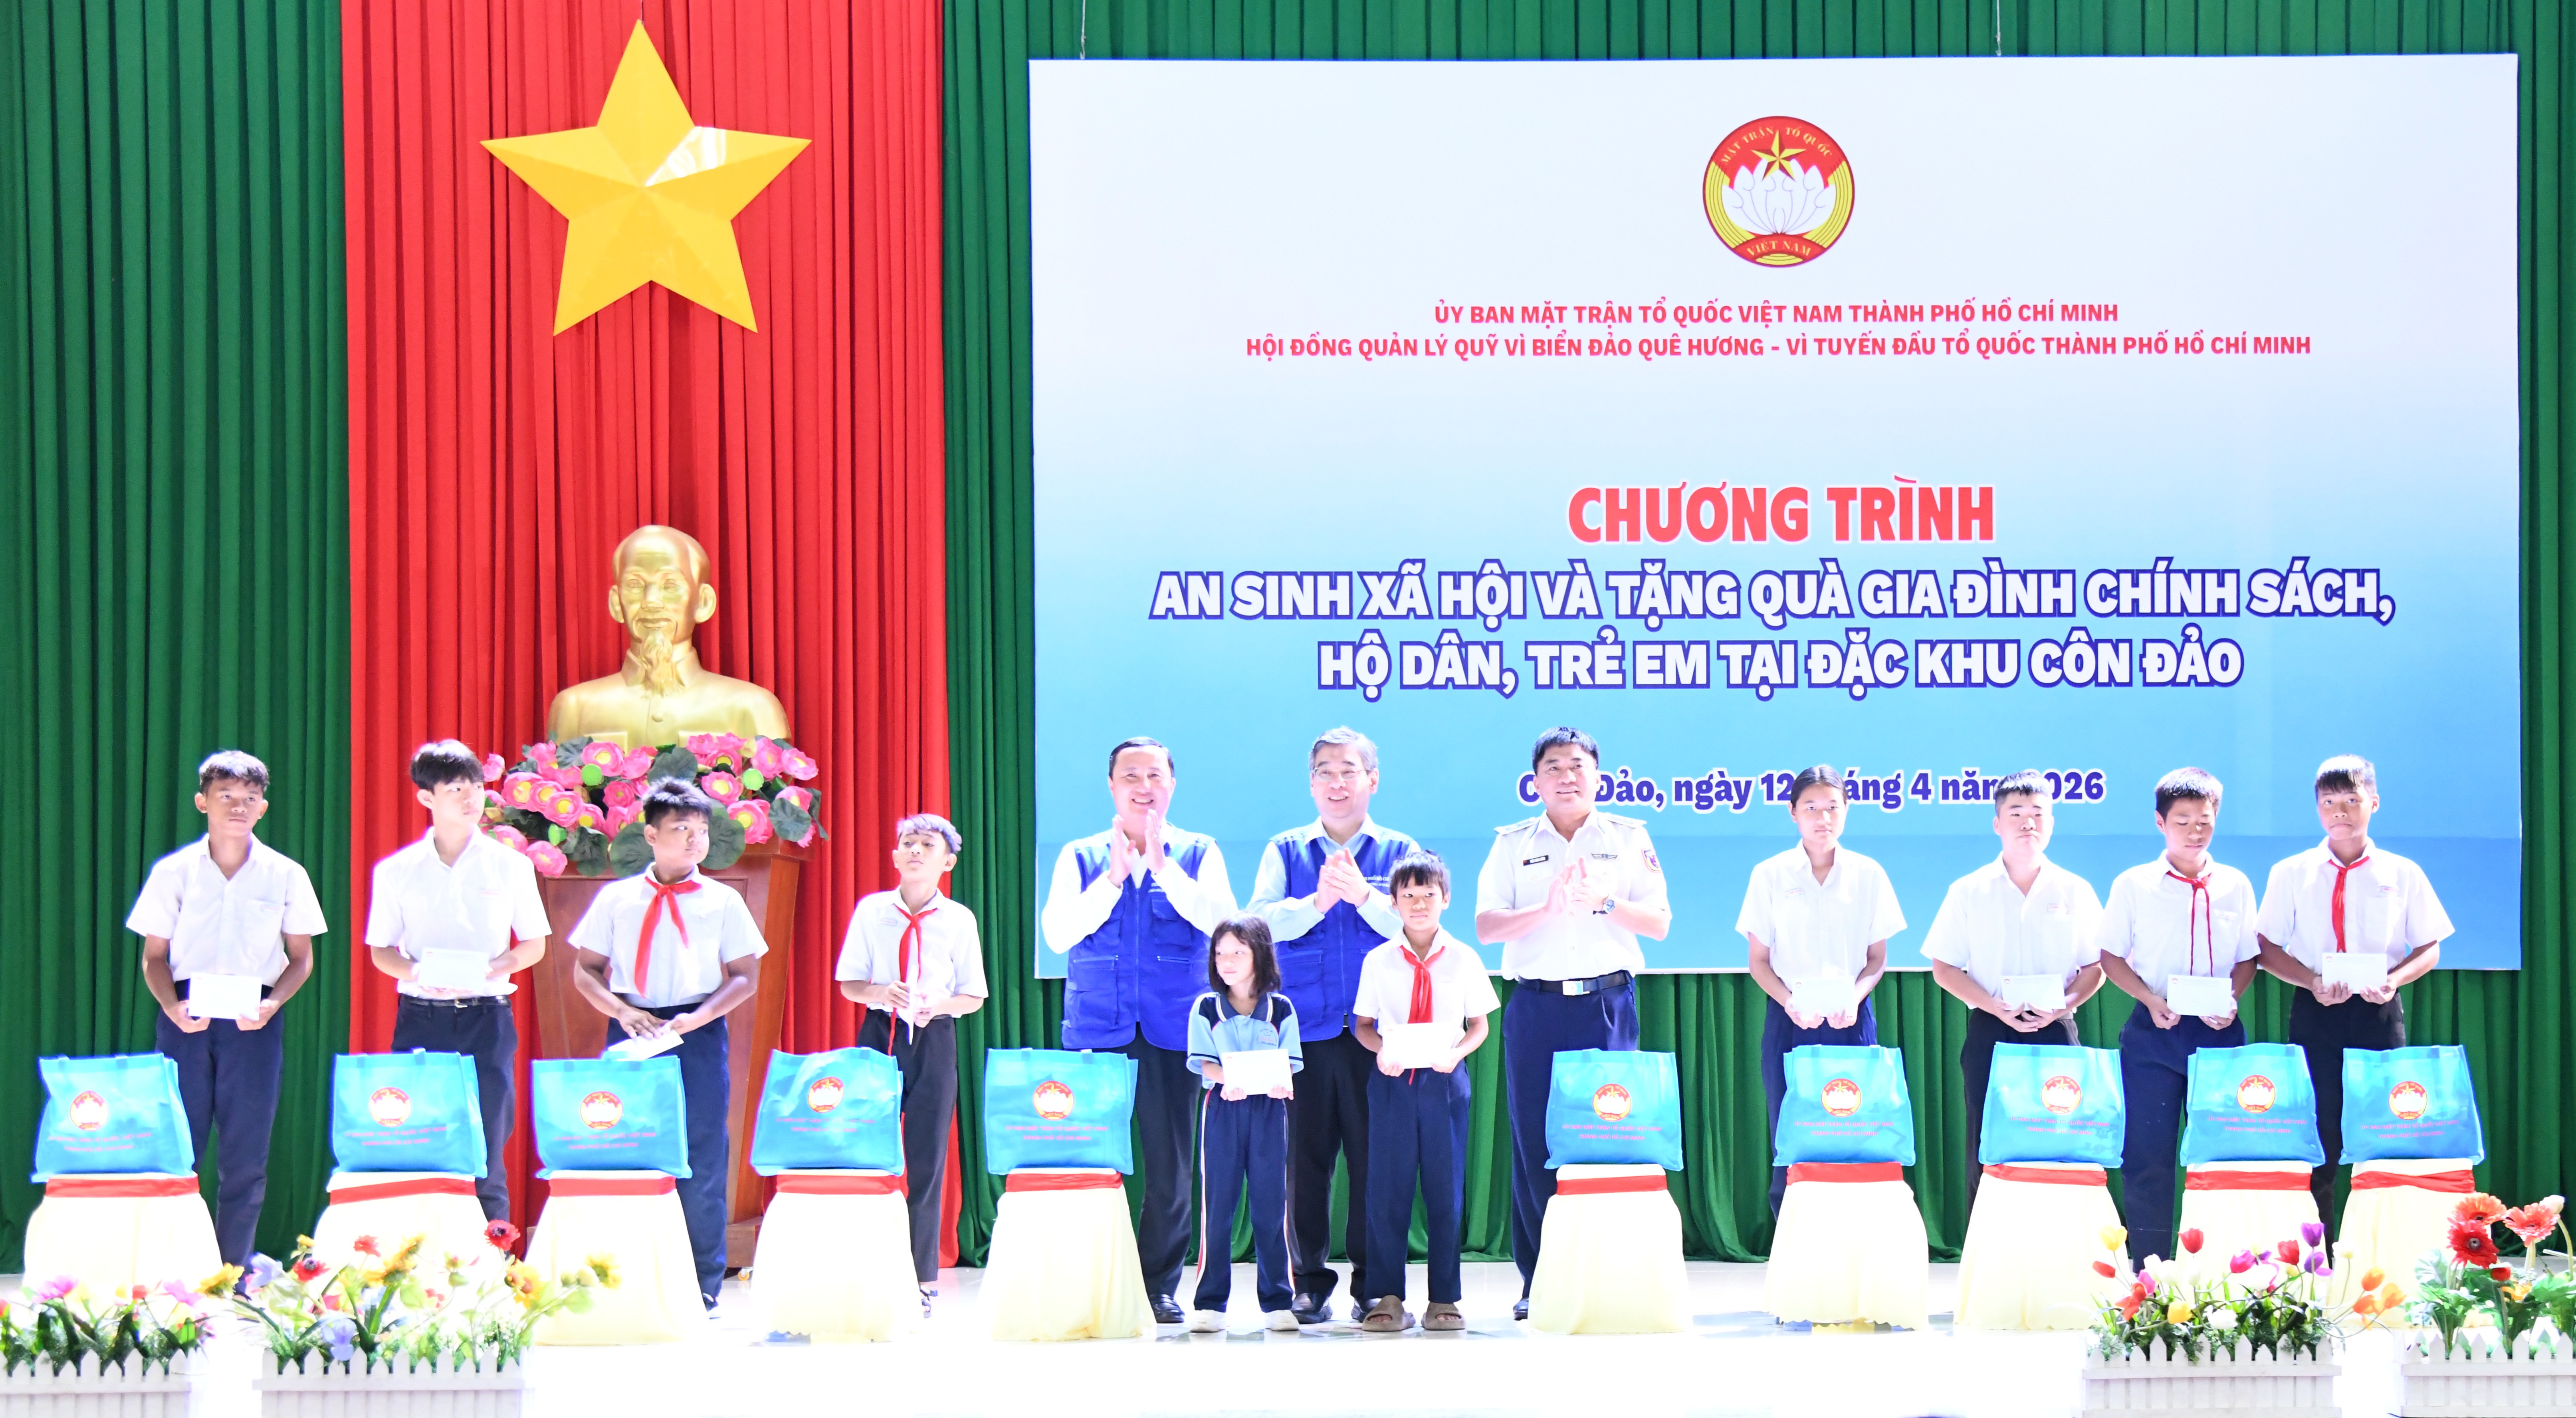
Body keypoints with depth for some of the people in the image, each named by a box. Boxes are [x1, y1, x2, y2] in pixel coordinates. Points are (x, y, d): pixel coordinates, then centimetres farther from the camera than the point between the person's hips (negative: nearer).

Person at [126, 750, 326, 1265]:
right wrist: (172, 1007, -11)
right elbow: (155, 955, 7)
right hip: (187, 1018, 0)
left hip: (252, 1023, 1)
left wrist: (272, 1004, -9)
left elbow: (301, 957, 9)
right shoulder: (174, 872, 5)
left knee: (245, 1157, 0)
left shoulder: (285, 875, 6)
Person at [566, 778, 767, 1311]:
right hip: (633, 1035, 0)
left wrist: (702, 1016, -10)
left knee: (702, 1163, -1)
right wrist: (621, 1010, -8)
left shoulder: (723, 902, 5)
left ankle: (703, 1287, 6)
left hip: (698, 1035, 0)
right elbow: (586, 970, 9)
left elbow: (746, 977, 6)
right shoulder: (616, 899, 7)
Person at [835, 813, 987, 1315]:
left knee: (928, 1160, 1)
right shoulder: (870, 911, 3)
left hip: (934, 1039, -1)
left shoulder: (959, 920, 1)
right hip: (880, 1033, 1)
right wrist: (880, 993, -16)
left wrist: (939, 1005, -17)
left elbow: (973, 998, 3)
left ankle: (923, 1278, 8)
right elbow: (849, 984, 5)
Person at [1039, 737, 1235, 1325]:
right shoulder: (1080, 857, 9)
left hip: (1172, 1031, 0)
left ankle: (1159, 1287, 8)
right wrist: (1114, 877, -11)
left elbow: (1220, 918, -8)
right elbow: (1058, 933, -4)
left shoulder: (1198, 854, 9)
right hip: (1096, 1031, 0)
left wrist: (1162, 865, -13)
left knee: (1171, 1166, -1)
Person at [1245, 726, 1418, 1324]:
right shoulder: (1286, 851, 13)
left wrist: (1363, 894, -17)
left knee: (1375, 1158, -1)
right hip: (1304, 1027, 1)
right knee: (1305, 1157, 0)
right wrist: (1318, 902, -17)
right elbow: (1259, 921, -2)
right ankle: (1310, 1285, 8)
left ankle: (1374, 1286, 7)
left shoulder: (1398, 852, 11)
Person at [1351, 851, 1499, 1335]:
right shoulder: (1379, 961, 4)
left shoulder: (1463, 959, 4)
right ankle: (1389, 1297, 5)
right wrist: (1380, 1049, -11)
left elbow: (1479, 1024, 9)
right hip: (1392, 1079, 0)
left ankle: (1445, 1299, 8)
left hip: (1445, 1078, 0)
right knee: (1387, 1186, -2)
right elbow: (1362, 1024, 9)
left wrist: (1457, 1052, -10)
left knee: (1446, 1188, 1)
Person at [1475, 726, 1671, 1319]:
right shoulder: (1513, 844, 10)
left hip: (1608, 1001, -1)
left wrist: (1603, 902, -12)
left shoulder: (1629, 839, 10)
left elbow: (1659, 922, 4)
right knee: (1535, 1141, -2)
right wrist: (1548, 908, -15)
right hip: (1536, 1004, 1)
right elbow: (1487, 927, 1)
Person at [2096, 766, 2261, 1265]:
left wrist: (2229, 1000, -7)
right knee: (2149, 1153, -3)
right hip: (2154, 1033, -2)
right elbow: (2111, 958, 5)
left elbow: (2247, 959, 12)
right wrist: (2151, 1000, -10)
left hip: (2218, 1032, 2)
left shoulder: (2235, 886, 7)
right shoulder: (2133, 886, 2)